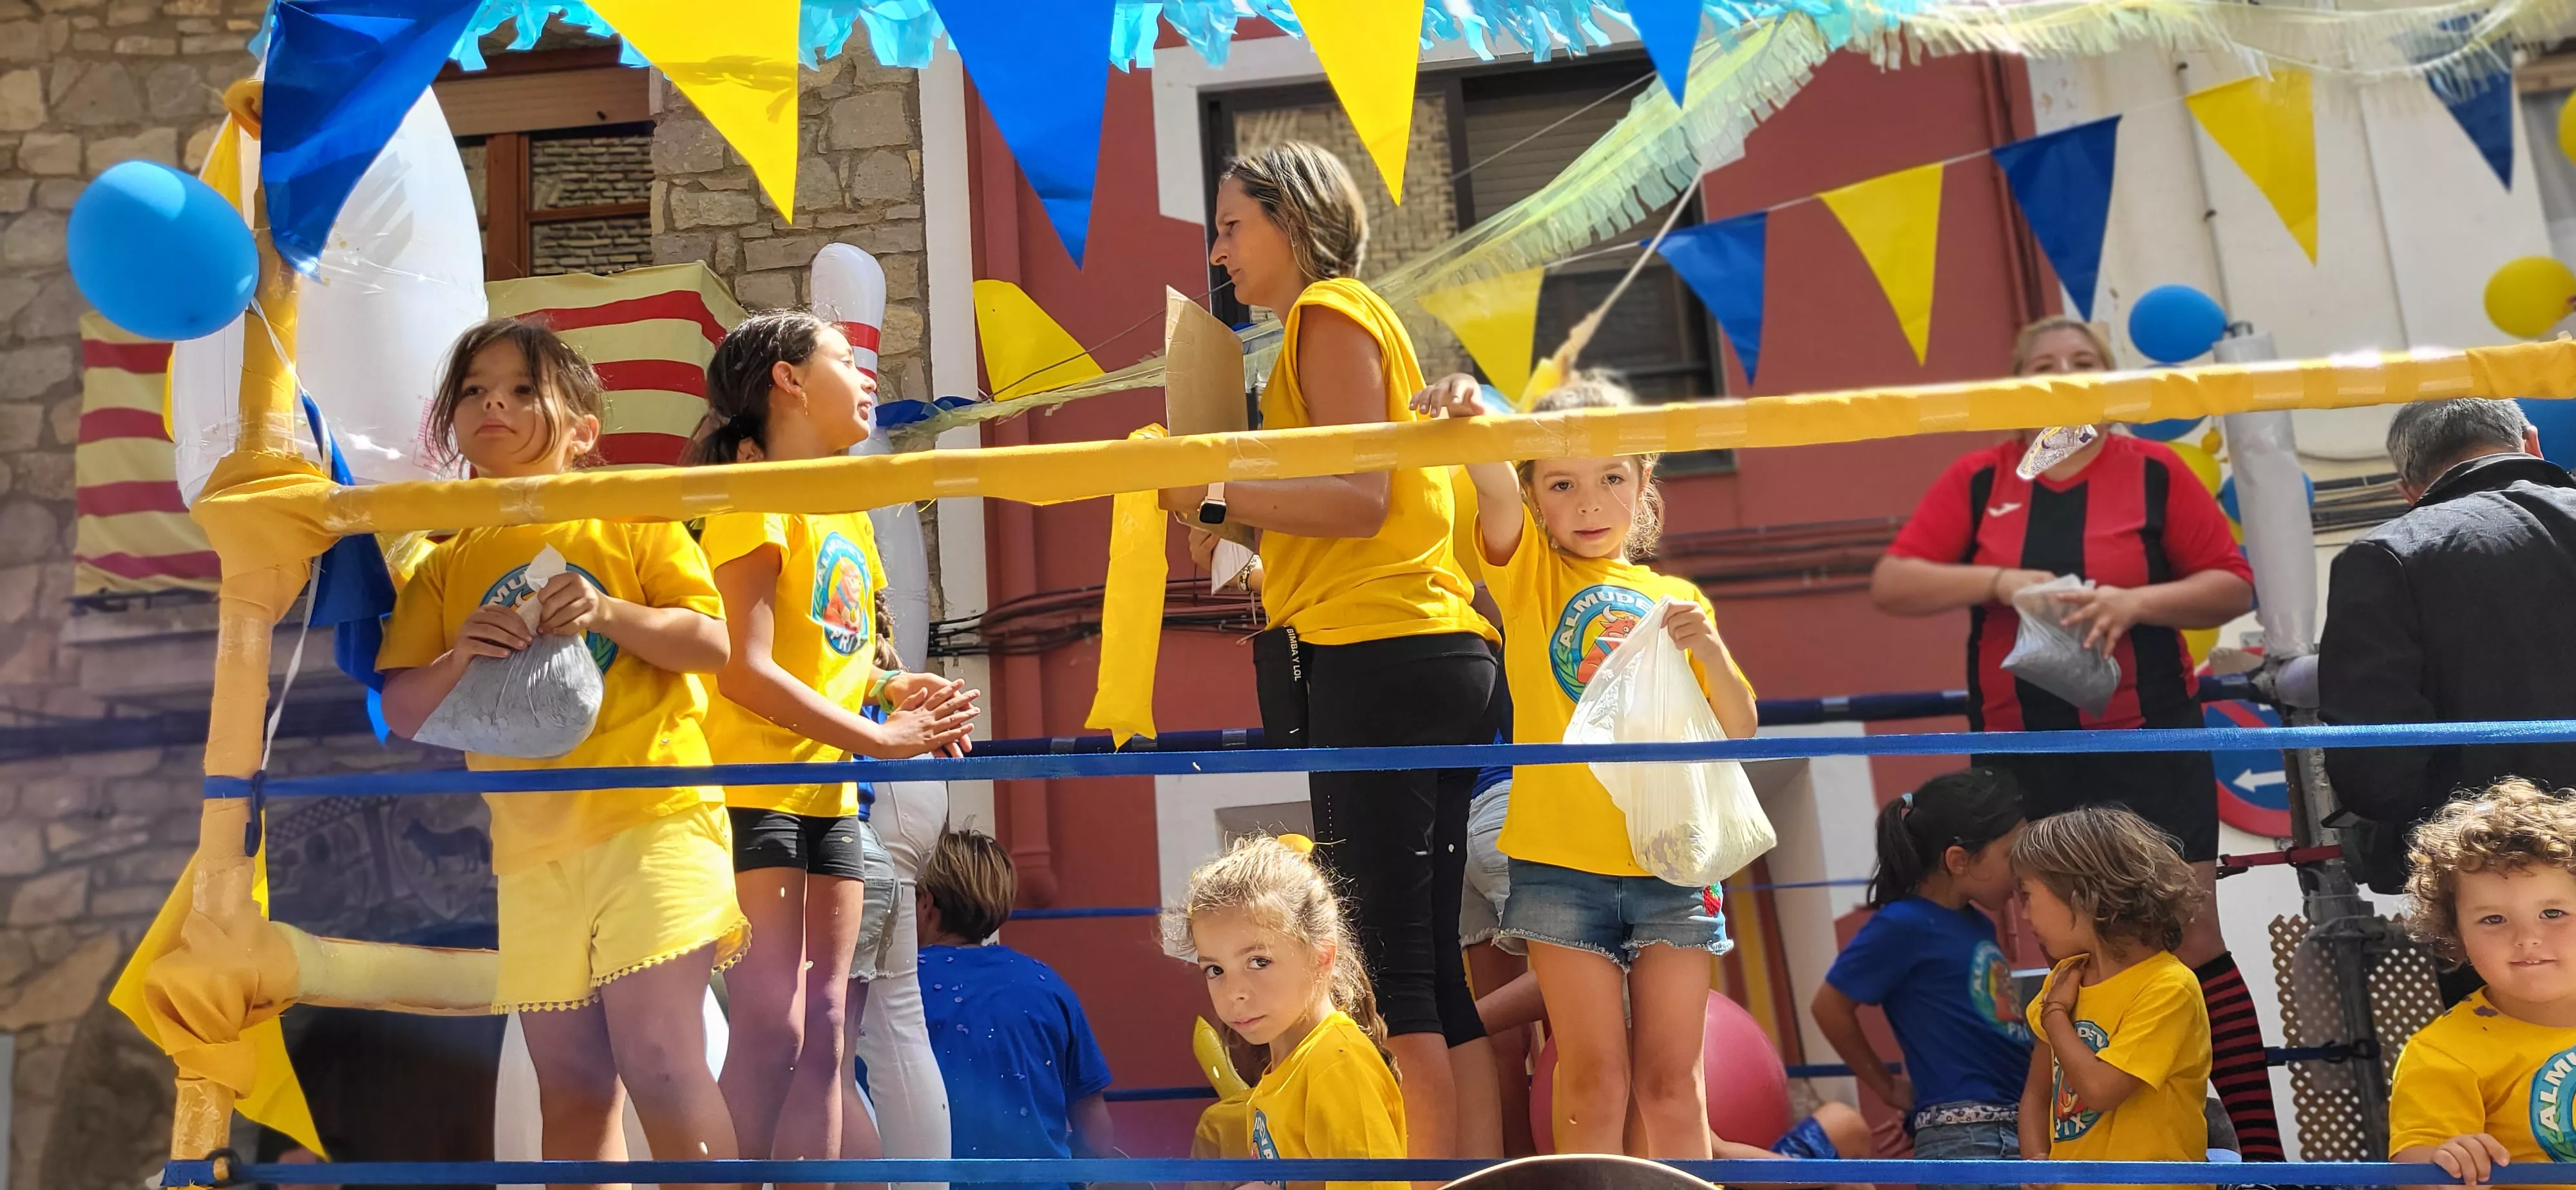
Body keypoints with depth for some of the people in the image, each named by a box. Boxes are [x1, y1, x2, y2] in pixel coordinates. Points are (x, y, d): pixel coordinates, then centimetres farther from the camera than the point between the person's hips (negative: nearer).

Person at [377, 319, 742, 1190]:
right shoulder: (446, 568, 13)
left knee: (660, 1058, -11)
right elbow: (403, 715, 9)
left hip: (652, 818, -4)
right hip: (532, 848, 4)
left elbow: (712, 643, -3)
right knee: (571, 1086, 8)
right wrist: (457, 661, -11)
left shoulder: (629, 520, 4)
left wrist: (609, 612, -18)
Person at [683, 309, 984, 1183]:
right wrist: (884, 741, -19)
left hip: (832, 796, 8)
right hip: (753, 787, -8)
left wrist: (889, 687, -3)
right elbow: (745, 670, -19)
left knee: (825, 1032, 9)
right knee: (772, 1028, -9)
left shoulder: (849, 512, 16)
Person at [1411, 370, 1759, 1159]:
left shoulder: (1675, 599, 11)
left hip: (1670, 865, 2)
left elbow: (1740, 733, 8)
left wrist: (1710, 650, -11)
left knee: (1672, 1083, 8)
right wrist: (1470, 422, -39)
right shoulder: (1530, 570, 3)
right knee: (1595, 1083, 2)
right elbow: (1497, 491, -19)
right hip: (1560, 865, -2)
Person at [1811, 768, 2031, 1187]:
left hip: (2021, 1130, 9)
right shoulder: (1905, 924, -12)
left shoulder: (1977, 923, 11)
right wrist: (1889, 1089, 2)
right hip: (1965, 1142, -9)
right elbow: (1831, 1008, -6)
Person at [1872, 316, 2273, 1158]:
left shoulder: (2154, 471, 1)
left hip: (2148, 746, -2)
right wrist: (1998, 581, -17)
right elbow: (1889, 585, -3)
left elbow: (2235, 586, 0)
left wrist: (2137, 600, -17)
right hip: (2023, 759, 2)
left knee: (2192, 945, -2)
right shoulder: (1977, 481, 4)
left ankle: (2263, 1147, 8)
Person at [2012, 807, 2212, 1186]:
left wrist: (2054, 1012, -9)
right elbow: (2037, 1093, 11)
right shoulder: (2065, 979, 8)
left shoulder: (2168, 987, -14)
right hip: (2067, 1178, 6)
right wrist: (2036, 1160, -5)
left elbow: (2099, 1088, -23)